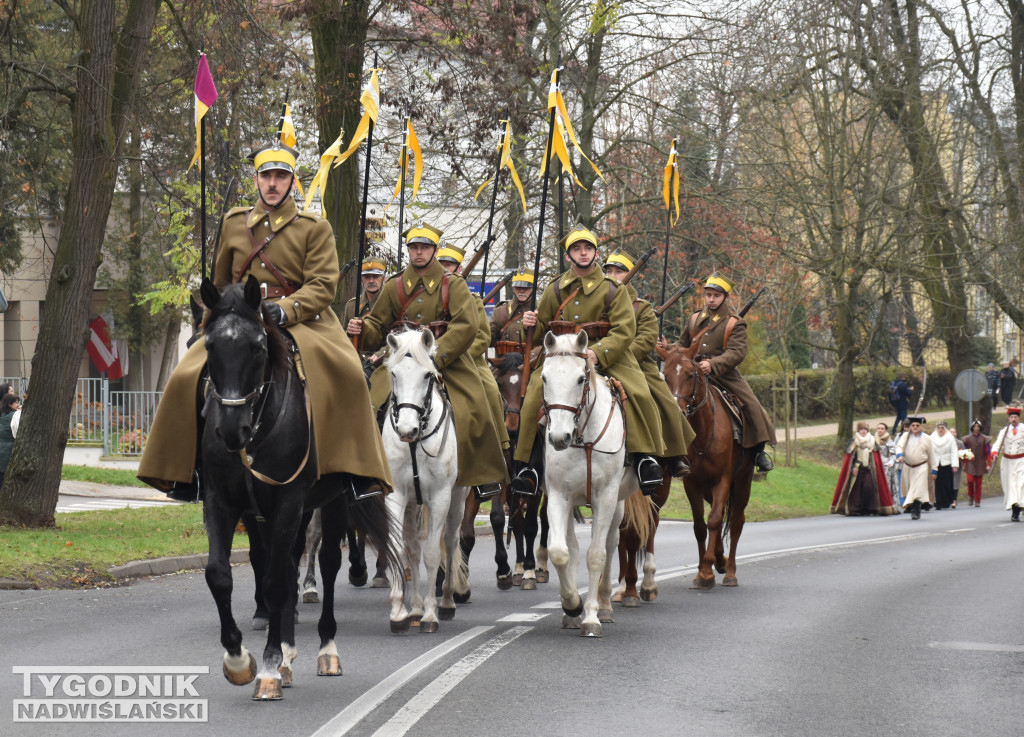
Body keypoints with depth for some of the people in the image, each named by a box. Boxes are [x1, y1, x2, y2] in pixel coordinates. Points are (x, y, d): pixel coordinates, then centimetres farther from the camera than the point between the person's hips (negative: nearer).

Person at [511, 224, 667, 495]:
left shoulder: (613, 289, 1)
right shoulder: (556, 289, 11)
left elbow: (625, 331, -8)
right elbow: (543, 328, 20)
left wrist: (598, 353, -24)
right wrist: (532, 324, -6)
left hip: (608, 357, -2)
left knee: (637, 393, -26)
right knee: (535, 394, -22)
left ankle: (645, 456, -10)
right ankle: (532, 465, -14)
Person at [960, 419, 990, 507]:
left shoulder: (984, 439, 3)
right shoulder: (967, 439, 4)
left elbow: (987, 452, 5)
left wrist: (988, 464, 0)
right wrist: (964, 463, 9)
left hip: (980, 464, 0)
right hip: (970, 463, 0)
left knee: (978, 483, 2)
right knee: (970, 480, -15)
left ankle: (977, 501, 11)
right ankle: (970, 496, 9)